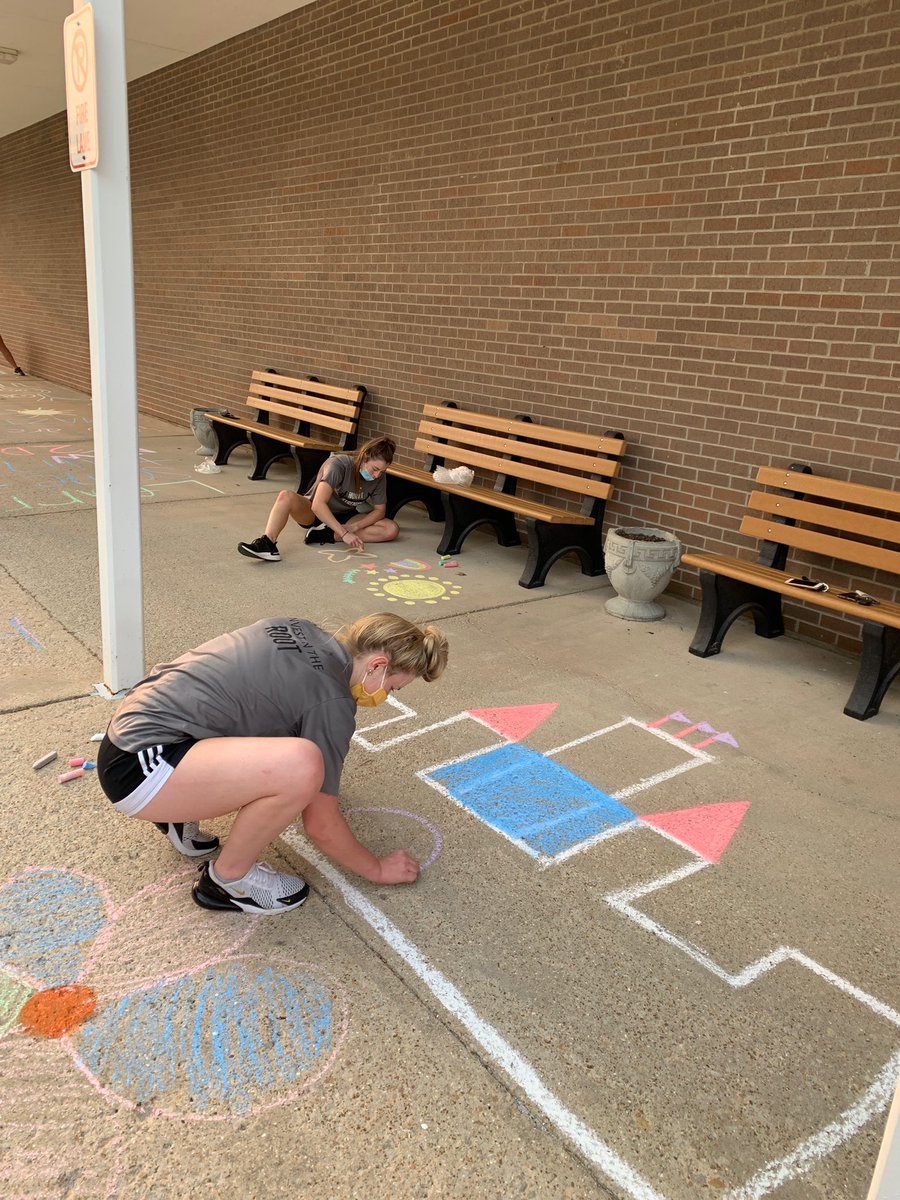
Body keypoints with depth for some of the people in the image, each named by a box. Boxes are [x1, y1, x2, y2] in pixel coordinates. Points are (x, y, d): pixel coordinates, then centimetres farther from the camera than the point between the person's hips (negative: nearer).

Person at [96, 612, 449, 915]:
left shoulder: (298, 630, 10)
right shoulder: (331, 703, -13)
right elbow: (322, 827, -6)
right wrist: (378, 869, 11)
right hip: (138, 768, -10)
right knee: (301, 766, -28)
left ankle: (182, 816, 23)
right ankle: (227, 879, -2)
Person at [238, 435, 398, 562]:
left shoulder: (379, 477, -13)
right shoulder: (338, 465, -27)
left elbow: (379, 511, -5)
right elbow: (318, 505, -36)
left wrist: (354, 527, -22)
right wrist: (344, 533, -42)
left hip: (345, 517, 4)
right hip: (314, 513, -4)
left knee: (392, 530, -21)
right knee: (286, 496, -35)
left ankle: (327, 535, -26)